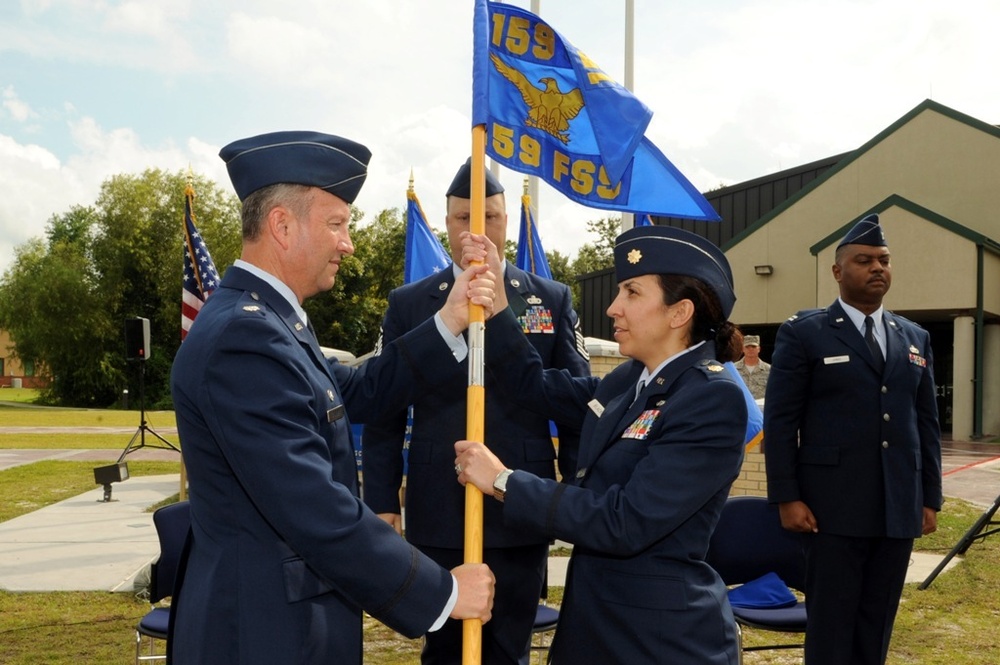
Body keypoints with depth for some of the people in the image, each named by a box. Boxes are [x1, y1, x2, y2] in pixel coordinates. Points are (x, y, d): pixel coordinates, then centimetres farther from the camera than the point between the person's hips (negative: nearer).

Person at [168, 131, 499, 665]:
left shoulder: (265, 318, 7)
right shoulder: (243, 336, -26)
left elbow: (356, 394, 11)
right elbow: (318, 513, -28)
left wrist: (448, 324, 2)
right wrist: (443, 592, -19)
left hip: (284, 610, 10)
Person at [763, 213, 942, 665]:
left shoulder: (915, 339, 13)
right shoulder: (803, 334, -1)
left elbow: (926, 423, 14)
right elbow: (780, 422, -5)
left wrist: (930, 498, 9)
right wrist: (786, 498, -11)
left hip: (899, 509, 4)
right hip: (833, 507, -4)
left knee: (877, 624, 11)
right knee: (831, 625, 2)